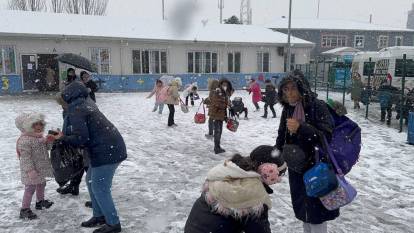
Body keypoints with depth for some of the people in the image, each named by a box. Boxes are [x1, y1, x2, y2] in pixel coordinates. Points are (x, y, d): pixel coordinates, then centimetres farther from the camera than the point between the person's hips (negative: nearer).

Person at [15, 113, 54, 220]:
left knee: (41, 184, 23)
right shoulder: (25, 140, -23)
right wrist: (30, 170, -28)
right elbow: (25, 157, -25)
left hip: (41, 168, 9)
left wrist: (49, 141, -10)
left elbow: (47, 148, 12)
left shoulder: (40, 136, 6)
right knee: (30, 188, -4)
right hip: (32, 170, -9)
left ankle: (40, 201, 44)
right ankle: (24, 210, 7)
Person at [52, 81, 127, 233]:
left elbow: (80, 139, -19)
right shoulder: (87, 103, 14)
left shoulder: (75, 111, -13)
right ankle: (99, 216, 31)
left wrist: (62, 138, -3)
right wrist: (65, 134, 14)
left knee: (99, 189, 0)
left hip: (106, 151, -10)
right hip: (111, 147, 10)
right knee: (91, 181, 20)